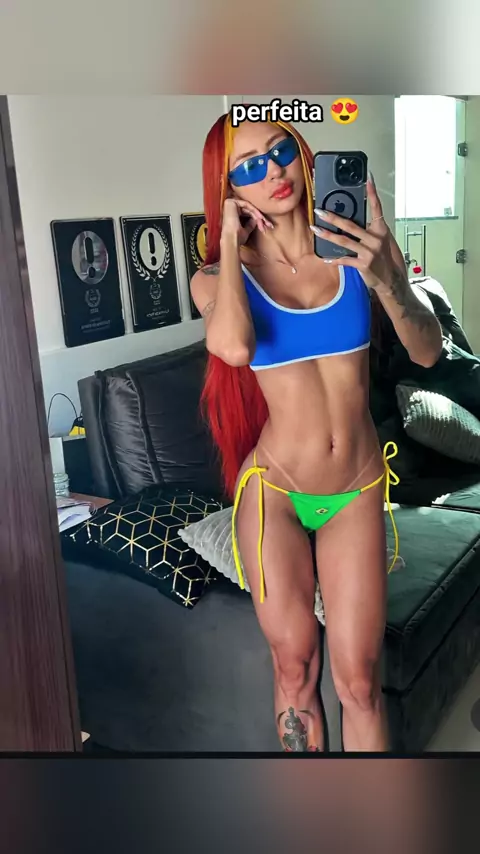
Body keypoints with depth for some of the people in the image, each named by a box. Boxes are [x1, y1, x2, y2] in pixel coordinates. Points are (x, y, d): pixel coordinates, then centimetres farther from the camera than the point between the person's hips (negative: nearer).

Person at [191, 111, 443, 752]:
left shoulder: (357, 246, -4)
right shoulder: (219, 276, -6)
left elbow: (428, 352, -11)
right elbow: (234, 345, -30)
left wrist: (385, 277, -29)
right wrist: (230, 240, -16)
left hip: (357, 490, 1)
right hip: (272, 489, 0)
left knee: (358, 678, 4)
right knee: (294, 666, 13)